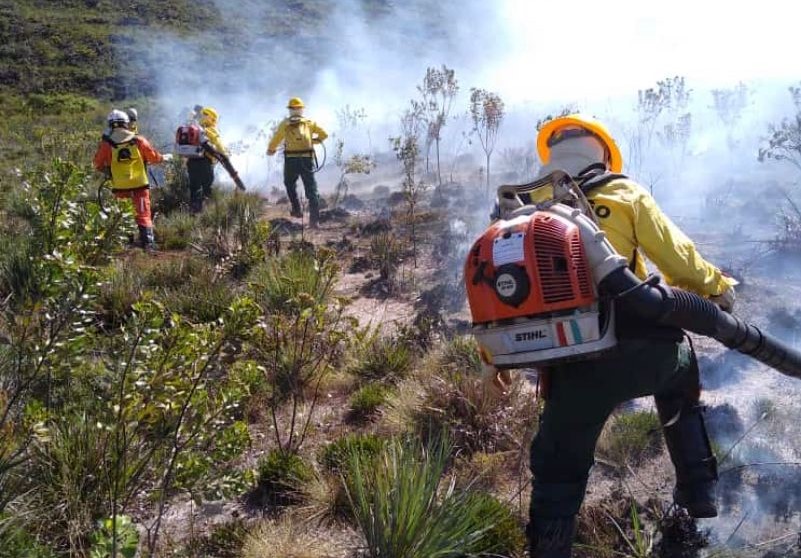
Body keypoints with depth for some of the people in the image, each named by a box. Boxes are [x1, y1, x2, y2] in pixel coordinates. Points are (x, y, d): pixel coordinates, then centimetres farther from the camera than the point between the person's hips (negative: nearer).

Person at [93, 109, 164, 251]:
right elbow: (154, 158, 4)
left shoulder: (106, 143, -4)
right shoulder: (138, 140, -3)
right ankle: (148, 241, -6)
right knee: (143, 214, 3)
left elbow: (98, 164, 4)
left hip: (120, 186, 1)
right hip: (140, 184, -1)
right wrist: (163, 158, 25)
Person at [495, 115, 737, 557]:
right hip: (645, 349, 1)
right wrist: (717, 287, 26)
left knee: (558, 471, 13)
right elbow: (678, 258, 6)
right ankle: (699, 491, 37)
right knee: (680, 379, 35)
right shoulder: (627, 194, 8)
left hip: (575, 364, 0)